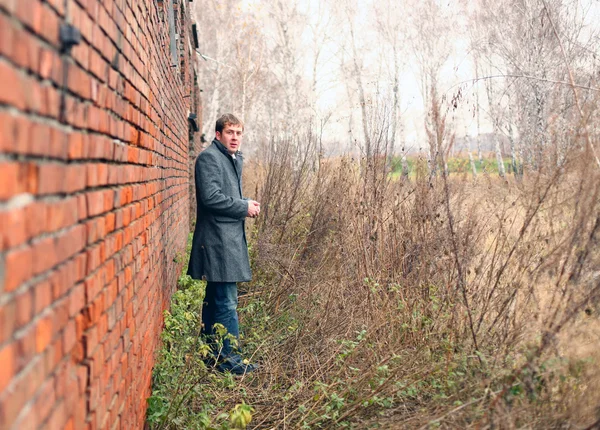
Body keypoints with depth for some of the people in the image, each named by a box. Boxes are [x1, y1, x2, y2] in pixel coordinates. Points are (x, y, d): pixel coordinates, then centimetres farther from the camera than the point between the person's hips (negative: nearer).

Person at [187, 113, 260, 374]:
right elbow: (211, 197, -21)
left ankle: (212, 353, 25)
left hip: (229, 238, 10)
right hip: (217, 239, -10)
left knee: (215, 299, 16)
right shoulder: (209, 158, -11)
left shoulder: (234, 159, 19)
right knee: (226, 302, -7)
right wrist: (245, 207, -13)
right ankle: (230, 359, 0)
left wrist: (247, 205, 9)